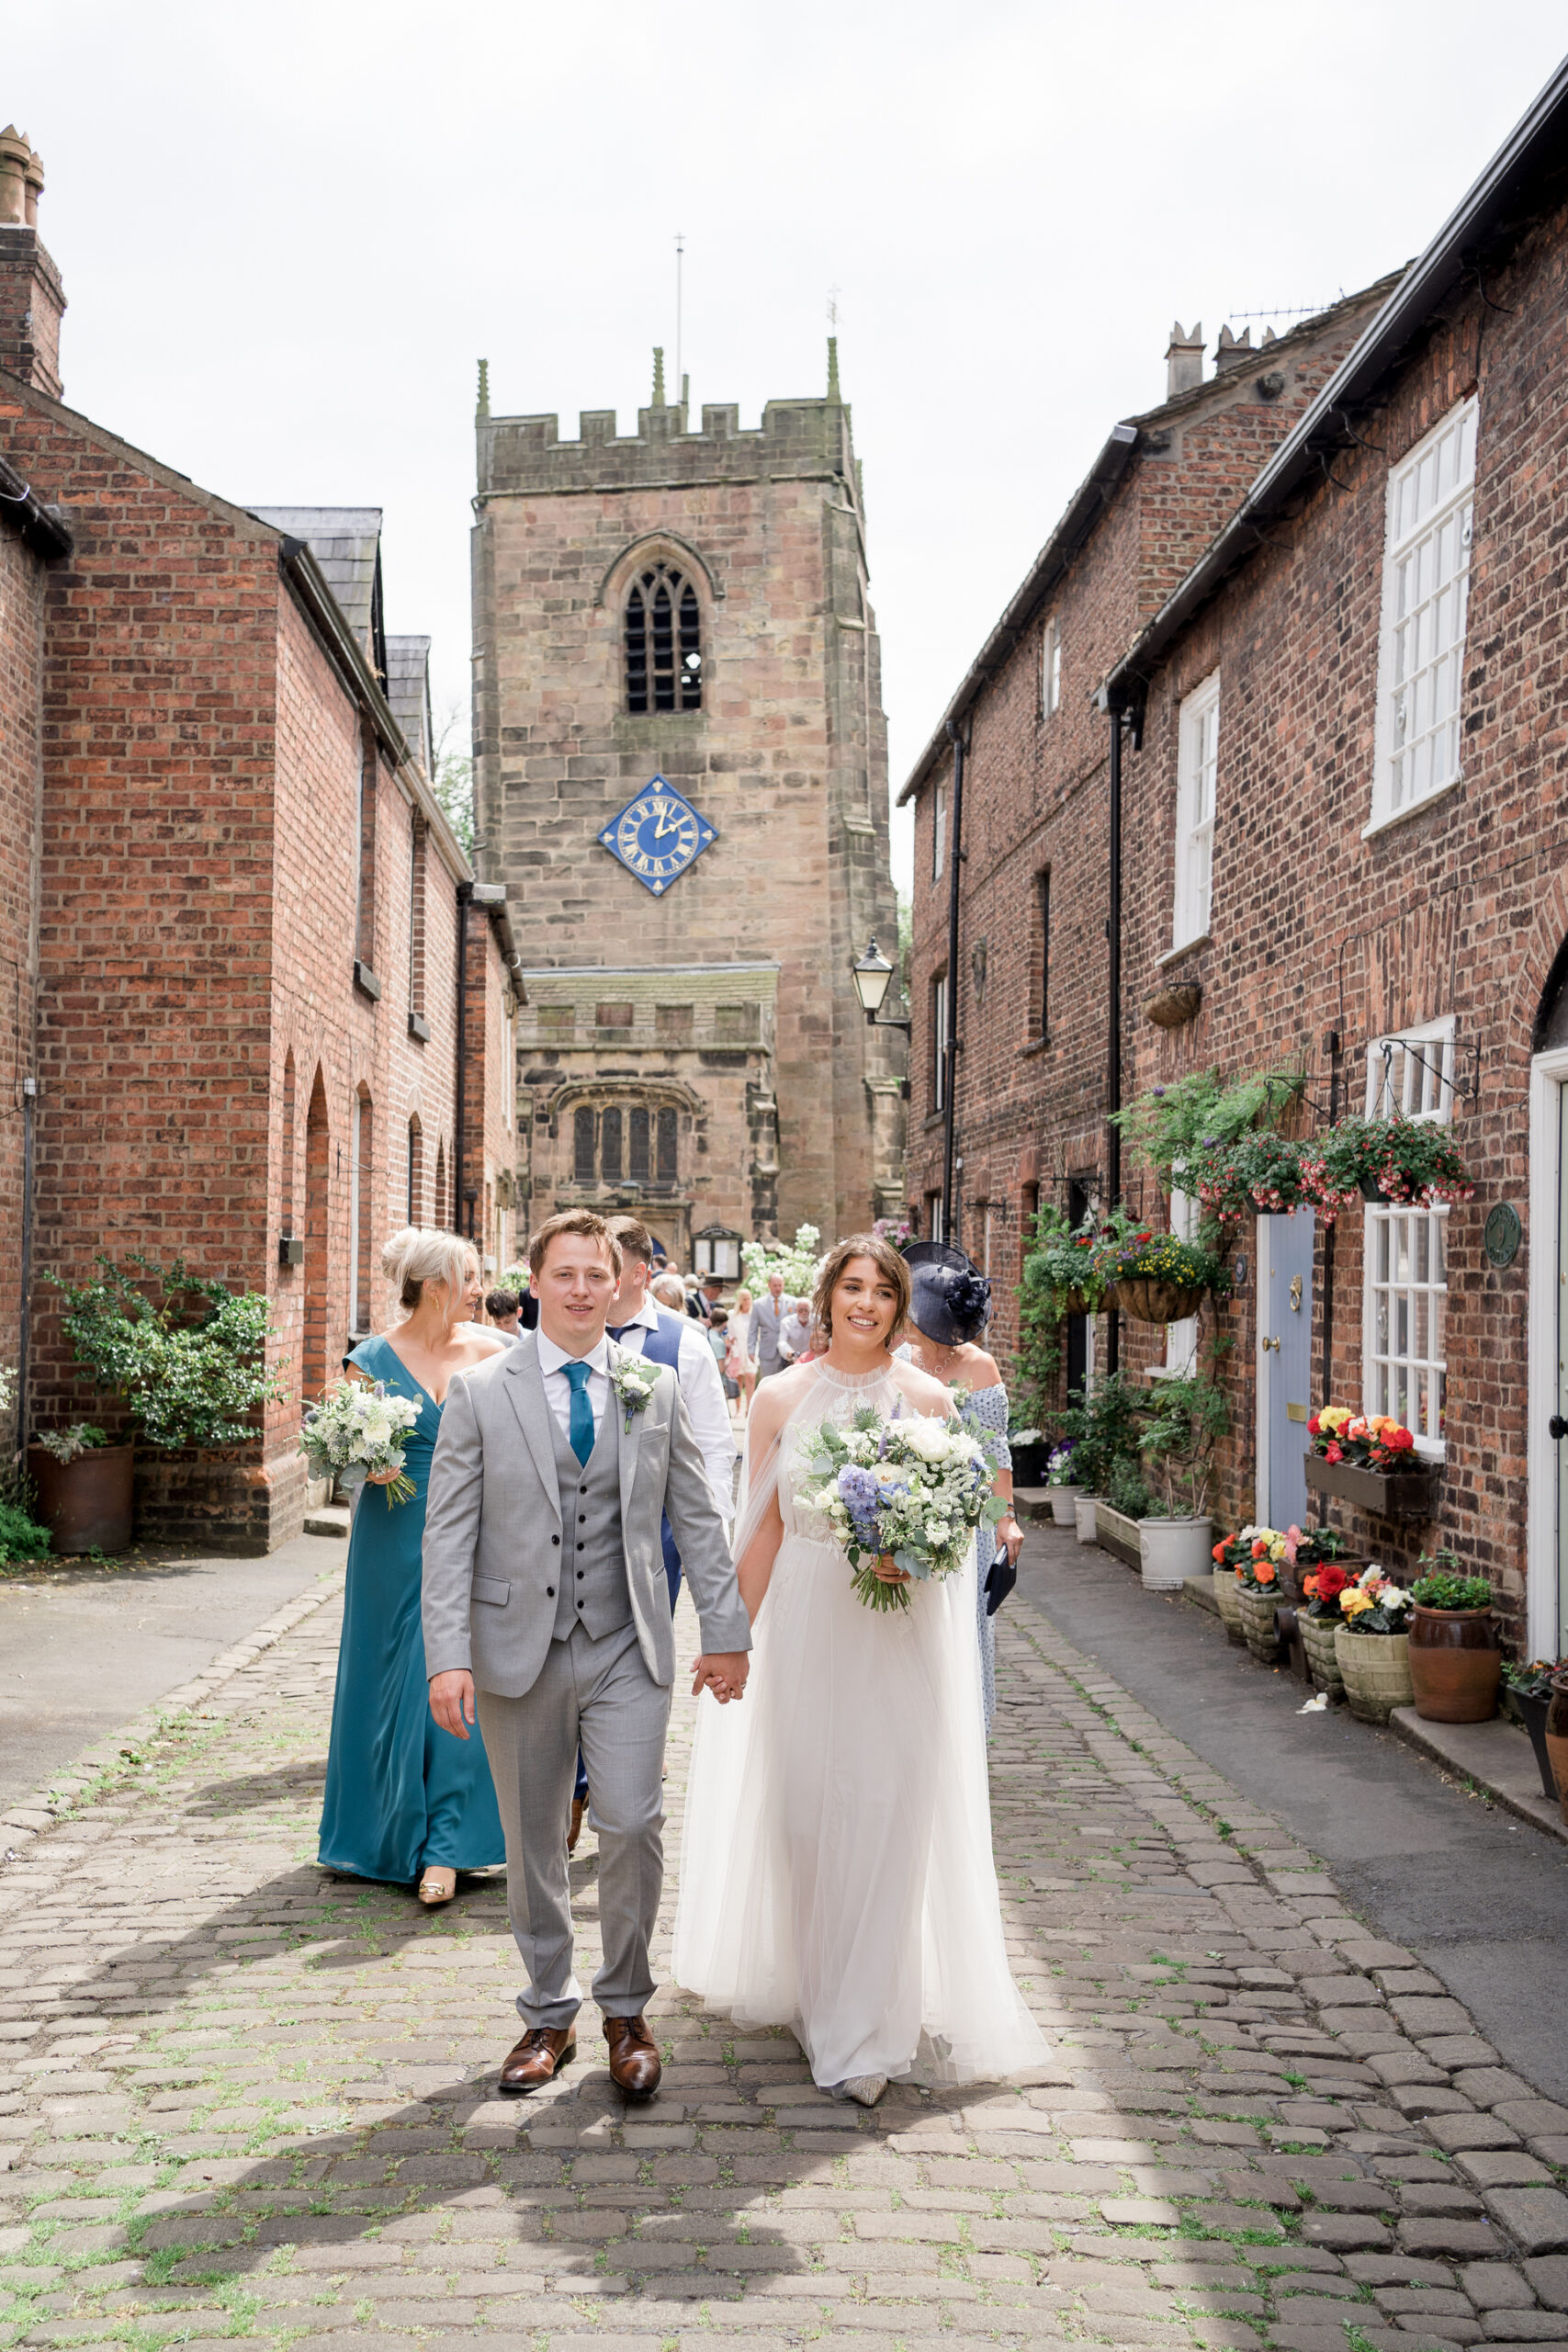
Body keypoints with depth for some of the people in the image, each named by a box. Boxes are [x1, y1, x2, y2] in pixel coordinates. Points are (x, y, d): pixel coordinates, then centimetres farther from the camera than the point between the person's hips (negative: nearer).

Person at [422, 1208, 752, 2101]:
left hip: (627, 1651, 0)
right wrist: (448, 1656, -11)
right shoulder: (480, 1392, 0)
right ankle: (550, 2017, 27)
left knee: (633, 1825, -9)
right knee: (533, 1844, 9)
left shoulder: (658, 1390, 5)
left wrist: (727, 1631, 5)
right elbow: (449, 1533, -3)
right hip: (519, 1651, 0)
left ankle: (627, 2009, 14)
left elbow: (699, 1519, 8)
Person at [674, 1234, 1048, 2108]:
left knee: (885, 1814, -2)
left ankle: (865, 2029, 8)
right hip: (805, 1628, 1)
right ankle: (811, 1983, 29)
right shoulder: (782, 1397, 3)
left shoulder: (929, 1398, 1)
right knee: (803, 1810, 7)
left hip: (899, 1633, -1)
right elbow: (762, 1526, 7)